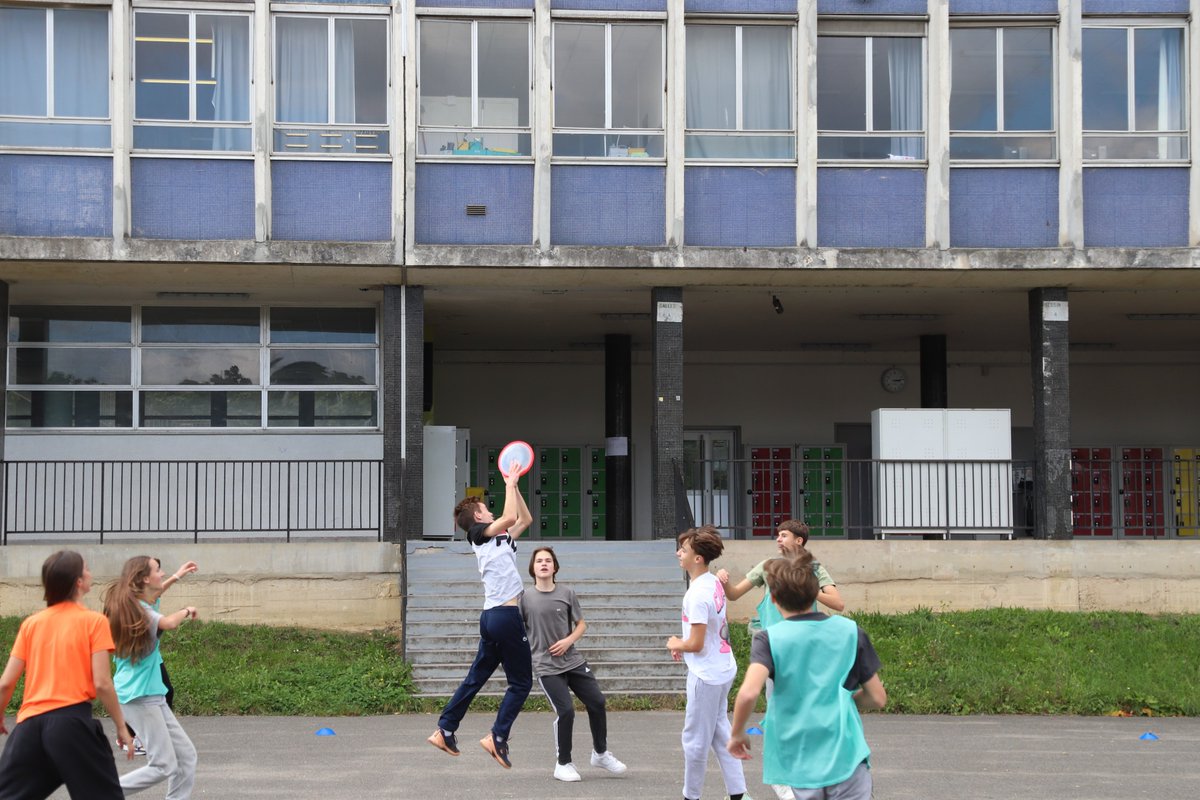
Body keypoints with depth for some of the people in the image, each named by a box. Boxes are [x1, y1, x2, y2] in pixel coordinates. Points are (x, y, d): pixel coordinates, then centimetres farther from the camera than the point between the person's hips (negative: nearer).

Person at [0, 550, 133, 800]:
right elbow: (102, 683, -7)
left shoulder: (30, 623, 12)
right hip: (72, 721, -4)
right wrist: (121, 726, 2)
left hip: (29, 724, 4)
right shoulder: (93, 621, -1)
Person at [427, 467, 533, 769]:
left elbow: (525, 519, 28)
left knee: (476, 677, 13)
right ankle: (498, 737, -9)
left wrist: (514, 486, 23)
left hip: (492, 616, 9)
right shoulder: (479, 534, -4)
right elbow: (510, 518, -22)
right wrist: (509, 486, -9)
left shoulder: (499, 538, 20)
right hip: (505, 615, -9)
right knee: (521, 682, -4)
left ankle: (445, 731, 15)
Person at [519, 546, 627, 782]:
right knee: (566, 711, -12)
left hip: (573, 661, 4)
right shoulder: (526, 598, -4)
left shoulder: (567, 593, 2)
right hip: (546, 666, -4)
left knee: (597, 703, 5)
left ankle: (600, 753, 27)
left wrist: (568, 641, -9)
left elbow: (581, 625, 9)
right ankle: (563, 764, 9)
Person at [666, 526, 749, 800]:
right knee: (720, 732, 18)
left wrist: (675, 644, -4)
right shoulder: (714, 583, 4)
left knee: (695, 739, 6)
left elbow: (695, 644, -23)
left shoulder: (697, 594, -24)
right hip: (723, 669, 9)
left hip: (706, 675, -9)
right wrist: (683, 645, 9)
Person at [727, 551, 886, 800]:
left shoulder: (769, 639, -3)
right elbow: (878, 698, 7)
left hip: (801, 765, 0)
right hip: (846, 758, 0)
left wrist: (737, 734, -1)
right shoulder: (850, 631, 4)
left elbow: (748, 693, -19)